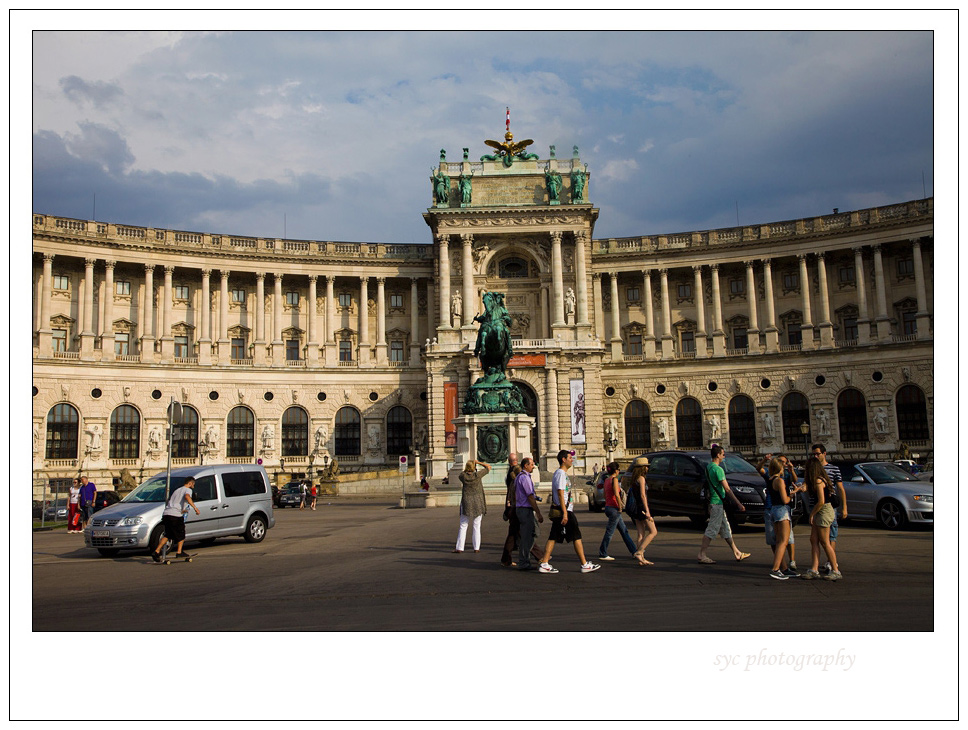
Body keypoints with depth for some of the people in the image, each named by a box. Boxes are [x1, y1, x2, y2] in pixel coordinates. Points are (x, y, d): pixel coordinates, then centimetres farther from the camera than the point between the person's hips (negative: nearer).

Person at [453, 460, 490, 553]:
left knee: (463, 526, 7)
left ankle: (459, 548, 5)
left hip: (466, 503, 1)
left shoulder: (463, 476, -6)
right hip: (478, 503, -1)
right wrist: (478, 462, 8)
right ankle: (476, 548, 6)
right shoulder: (477, 475, -11)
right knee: (477, 526, 6)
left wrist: (466, 469, 18)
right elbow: (488, 467, 2)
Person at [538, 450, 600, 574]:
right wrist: (565, 513, -22)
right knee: (577, 537, -2)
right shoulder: (561, 473, -13)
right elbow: (560, 494, -19)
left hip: (558, 512, 10)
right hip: (564, 510, -10)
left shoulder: (559, 473, 19)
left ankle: (544, 564, 3)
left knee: (553, 537, 6)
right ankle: (585, 565, 4)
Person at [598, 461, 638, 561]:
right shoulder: (614, 479, -14)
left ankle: (633, 551, 20)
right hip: (614, 508, -9)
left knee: (624, 531, 14)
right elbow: (616, 494, -25)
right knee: (609, 532, -2)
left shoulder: (606, 480, 12)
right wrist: (620, 506, -14)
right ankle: (603, 554, 3)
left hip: (608, 507, 9)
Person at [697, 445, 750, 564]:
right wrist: (738, 503, -15)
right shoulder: (718, 469, -18)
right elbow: (727, 489, -19)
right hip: (718, 503, -10)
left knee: (725, 529, 15)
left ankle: (737, 553, 23)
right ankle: (702, 555, -3)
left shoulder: (708, 467, 11)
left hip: (713, 502, 10)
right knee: (712, 529, -5)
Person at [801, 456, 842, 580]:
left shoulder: (818, 480, -18)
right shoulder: (821, 479, 11)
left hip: (824, 511, -9)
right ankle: (814, 570, 5)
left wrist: (812, 514, -11)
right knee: (814, 541, 6)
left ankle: (836, 571, 5)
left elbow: (821, 501, -20)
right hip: (820, 513, 9)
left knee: (825, 542, -2)